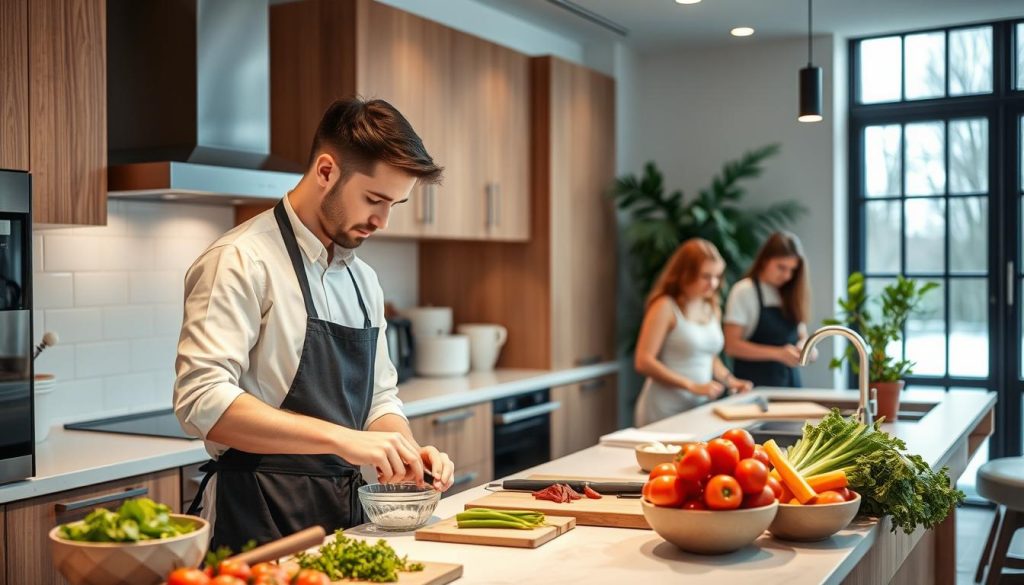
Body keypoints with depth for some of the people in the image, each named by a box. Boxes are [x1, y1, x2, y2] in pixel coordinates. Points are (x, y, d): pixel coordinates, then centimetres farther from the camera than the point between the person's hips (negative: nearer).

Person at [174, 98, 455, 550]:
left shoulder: (364, 281, 12)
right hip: (258, 520, -7)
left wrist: (409, 453, -2)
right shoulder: (241, 262, -13)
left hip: (344, 513, 7)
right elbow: (202, 401, -23)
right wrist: (341, 438, -28)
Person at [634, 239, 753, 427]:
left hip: (699, 409, 6)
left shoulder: (713, 309, 12)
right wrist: (693, 386, -19)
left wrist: (730, 380, 4)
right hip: (664, 412, -6)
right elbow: (644, 362, -15)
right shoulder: (665, 307, -10)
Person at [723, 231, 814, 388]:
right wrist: (778, 354, -20)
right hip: (755, 383, -5)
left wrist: (804, 346, -7)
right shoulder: (744, 291, -7)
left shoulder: (791, 293, 9)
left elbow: (801, 336, 16)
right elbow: (732, 346, -12)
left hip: (790, 380, 5)